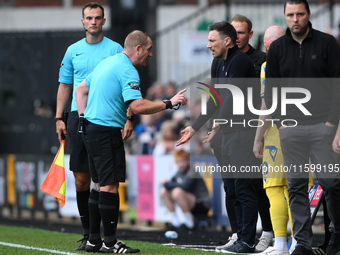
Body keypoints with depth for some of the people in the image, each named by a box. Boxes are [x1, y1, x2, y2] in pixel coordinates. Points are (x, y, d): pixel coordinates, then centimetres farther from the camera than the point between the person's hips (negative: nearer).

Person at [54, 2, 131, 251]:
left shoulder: (115, 49, 3)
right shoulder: (73, 51, 12)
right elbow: (65, 86, 16)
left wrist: (128, 118, -8)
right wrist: (59, 118, 7)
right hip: (78, 117, 3)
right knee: (81, 178, 1)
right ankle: (88, 233, 8)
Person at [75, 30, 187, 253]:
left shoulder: (106, 63, 17)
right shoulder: (128, 71, -14)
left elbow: (81, 89, 24)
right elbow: (137, 106, -24)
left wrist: (83, 117, 20)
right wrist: (169, 103, -16)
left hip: (91, 127, 10)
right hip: (107, 132, -10)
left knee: (99, 184, 13)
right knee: (110, 185, -7)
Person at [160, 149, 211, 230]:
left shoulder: (193, 172, -18)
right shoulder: (179, 172, 6)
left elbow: (185, 187, -33)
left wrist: (167, 184, -19)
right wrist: (168, 185, -12)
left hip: (202, 206, -8)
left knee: (177, 192, -34)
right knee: (163, 191, 0)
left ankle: (188, 219, -19)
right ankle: (174, 218, 3)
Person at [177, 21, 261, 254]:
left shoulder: (240, 61, -12)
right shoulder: (223, 66, 18)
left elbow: (232, 97, -21)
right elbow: (215, 100, 25)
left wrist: (218, 125, -25)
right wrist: (195, 127, 26)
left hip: (245, 132, -10)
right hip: (230, 133, 10)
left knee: (244, 188, -9)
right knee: (233, 190, 10)